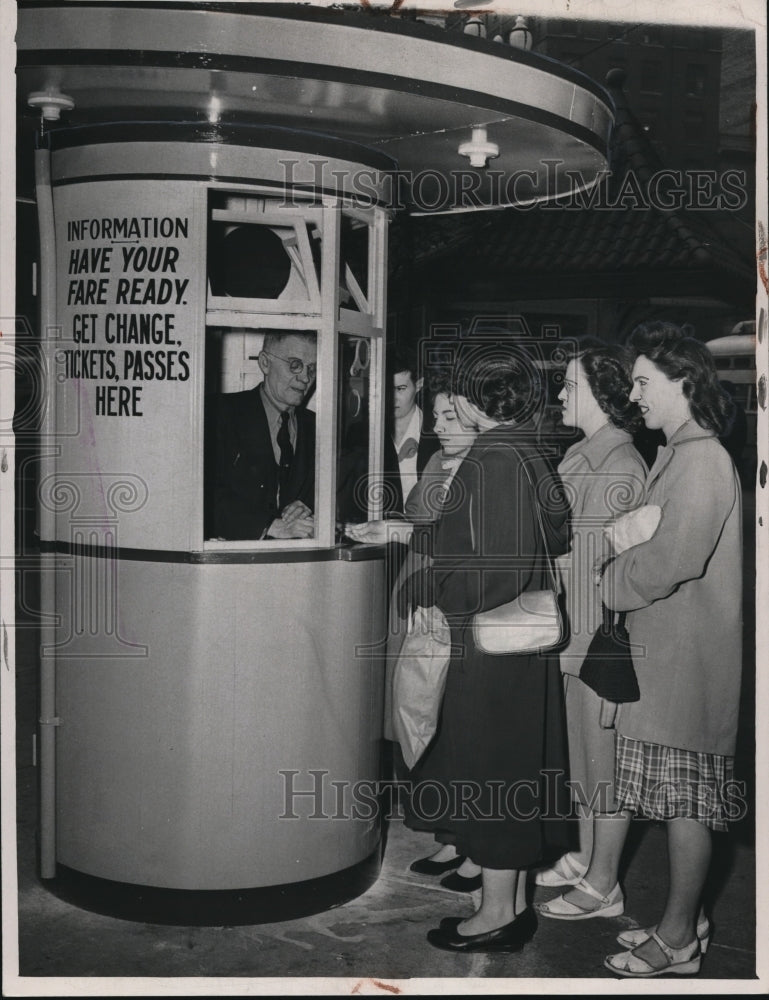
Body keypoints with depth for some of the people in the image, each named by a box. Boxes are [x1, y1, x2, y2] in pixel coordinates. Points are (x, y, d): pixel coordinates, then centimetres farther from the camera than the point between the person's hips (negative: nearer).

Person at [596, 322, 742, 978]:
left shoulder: (700, 461, -17)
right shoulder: (682, 456, 16)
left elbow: (671, 562, -24)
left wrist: (608, 584, -10)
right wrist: (628, 538, 0)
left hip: (688, 657, -10)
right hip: (667, 653, 10)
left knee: (687, 802, 0)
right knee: (684, 803, 16)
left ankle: (677, 942, 11)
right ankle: (685, 919, 27)